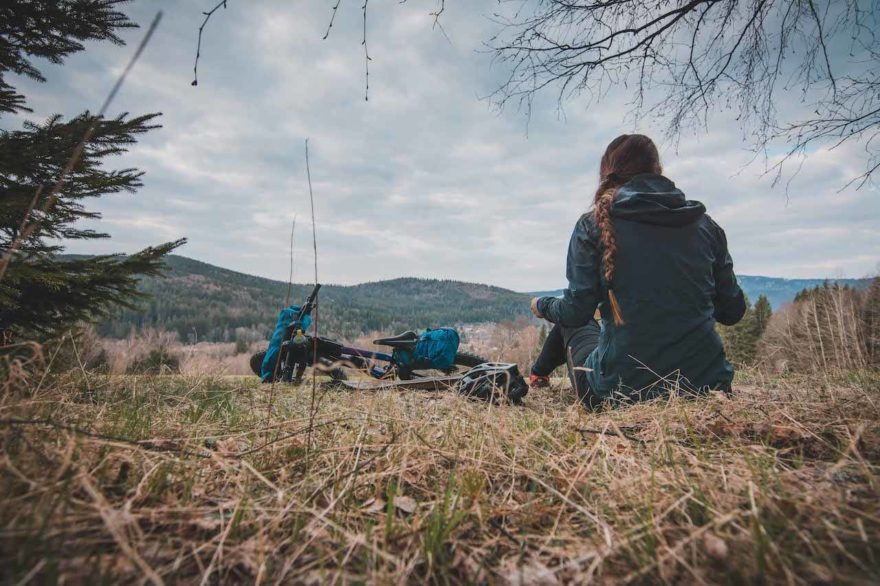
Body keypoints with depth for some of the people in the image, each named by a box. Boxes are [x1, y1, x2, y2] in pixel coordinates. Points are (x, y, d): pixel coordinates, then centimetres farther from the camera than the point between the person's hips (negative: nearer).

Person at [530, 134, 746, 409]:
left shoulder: (593, 224, -7)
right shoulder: (706, 225, 3)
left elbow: (576, 310, -9)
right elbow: (732, 311, 7)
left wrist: (542, 306, 12)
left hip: (621, 389, -3)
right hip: (707, 385, 4)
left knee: (571, 323, 26)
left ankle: (539, 374, 42)